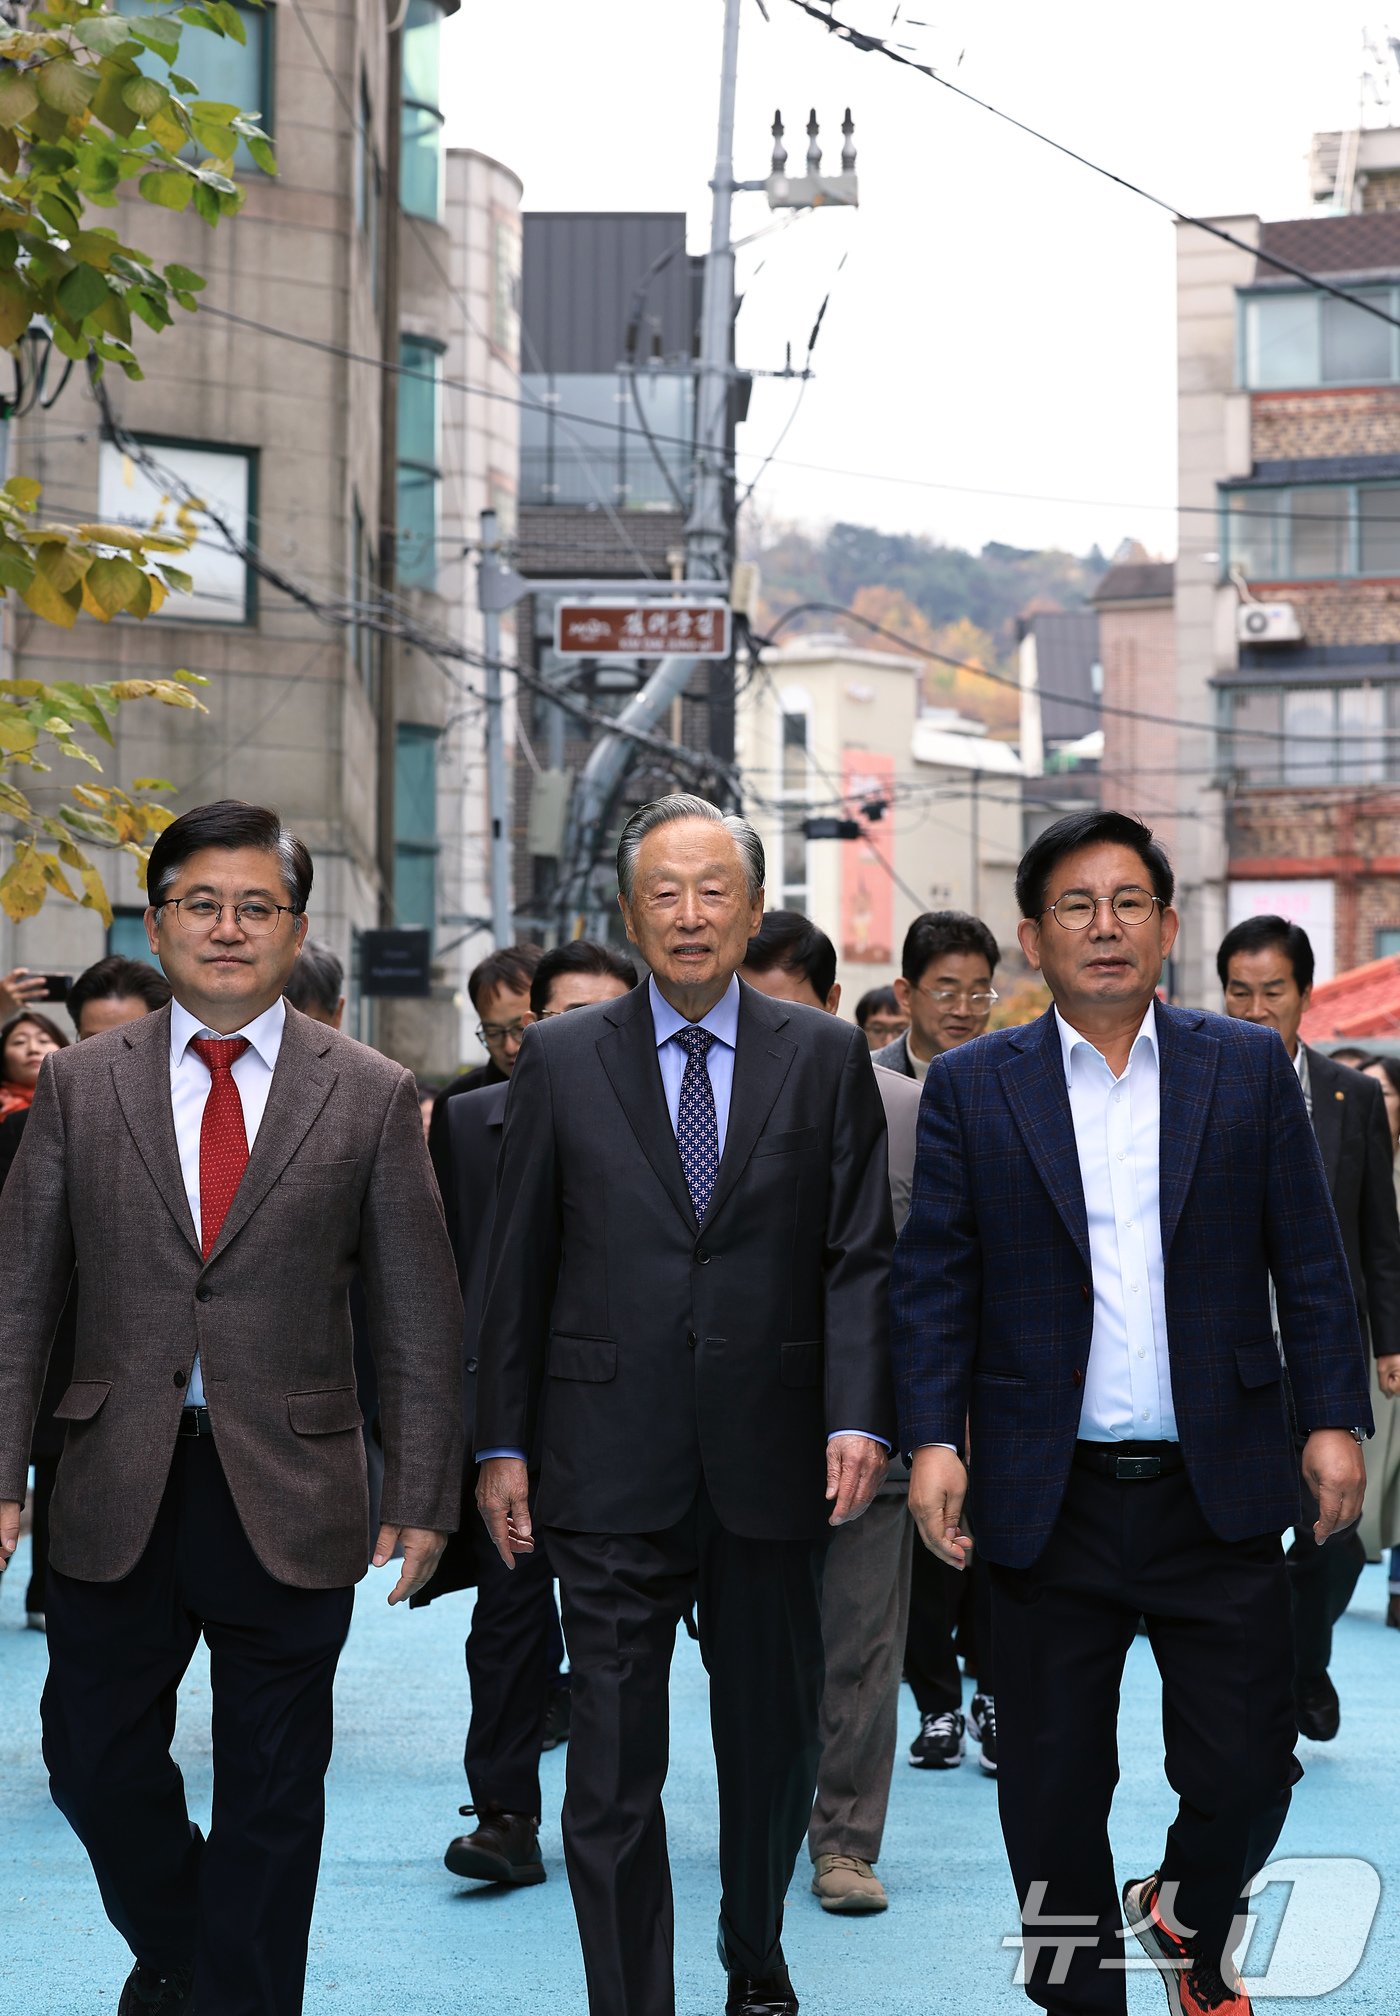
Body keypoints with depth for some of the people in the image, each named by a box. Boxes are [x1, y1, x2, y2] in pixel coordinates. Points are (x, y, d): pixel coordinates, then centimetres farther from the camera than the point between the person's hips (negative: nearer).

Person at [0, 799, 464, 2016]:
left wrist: (424, 1496, -2)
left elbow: (421, 1317, 2)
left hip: (288, 1498, -1)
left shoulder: (372, 1097, 1)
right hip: (118, 1494, 1)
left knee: (272, 1792, 7)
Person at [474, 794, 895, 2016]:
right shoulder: (562, 1060, 5)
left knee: (774, 1741, 13)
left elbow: (860, 1256, 2)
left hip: (770, 1457, 1)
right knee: (614, 1765, -3)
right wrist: (503, 1443, 1)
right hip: (611, 1459, -1)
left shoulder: (826, 1057, 6)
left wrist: (860, 1417, -10)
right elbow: (518, 1265, 6)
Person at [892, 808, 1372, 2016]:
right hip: (1048, 1499, 0)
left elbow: (1309, 1259, 6)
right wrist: (933, 1437, -8)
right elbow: (934, 1280, 2)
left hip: (1217, 1491, 0)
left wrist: (1334, 1418, -2)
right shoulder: (973, 1088, 4)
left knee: (1246, 1775, 1)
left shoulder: (1249, 1067, 6)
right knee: (1054, 1794, 5)